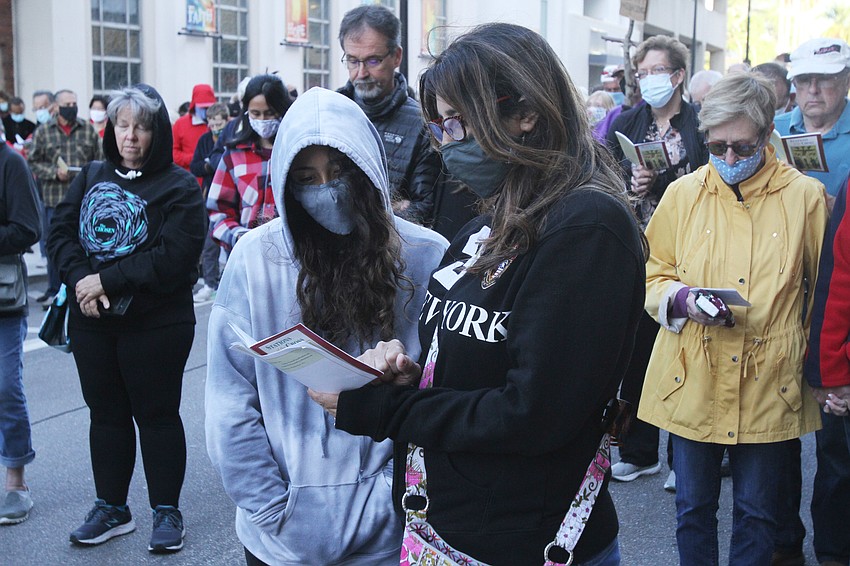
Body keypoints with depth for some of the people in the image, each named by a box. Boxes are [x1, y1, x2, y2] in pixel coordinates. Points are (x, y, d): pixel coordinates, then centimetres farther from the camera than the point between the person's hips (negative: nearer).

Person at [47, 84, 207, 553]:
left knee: (156, 414, 5)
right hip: (92, 321, 5)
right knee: (106, 413, 14)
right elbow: (60, 232, 3)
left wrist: (107, 279, -19)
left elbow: (175, 256, -19)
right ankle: (111, 508, 28)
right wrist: (80, 278, -16)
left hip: (156, 325, -5)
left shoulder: (179, 187, -9)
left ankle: (167, 511, 18)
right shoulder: (91, 177, 9)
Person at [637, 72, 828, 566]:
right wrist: (683, 299, -13)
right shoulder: (683, 193, 2)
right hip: (693, 379, 1)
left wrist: (813, 358, 5)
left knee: (757, 511, 12)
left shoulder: (806, 196, -1)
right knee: (693, 506, 13)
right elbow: (654, 274, 8)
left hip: (769, 383, -1)